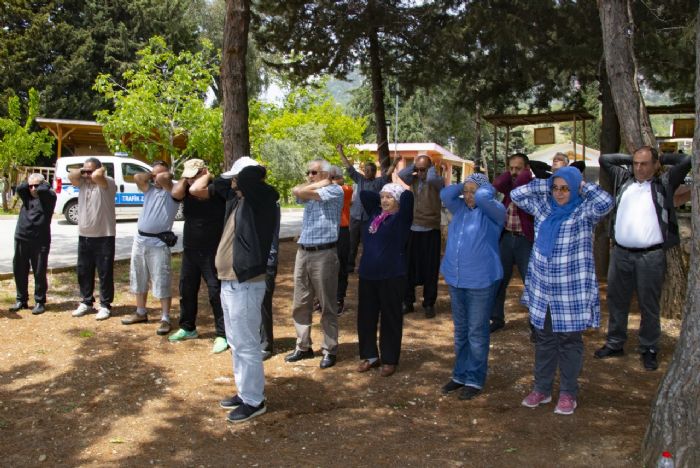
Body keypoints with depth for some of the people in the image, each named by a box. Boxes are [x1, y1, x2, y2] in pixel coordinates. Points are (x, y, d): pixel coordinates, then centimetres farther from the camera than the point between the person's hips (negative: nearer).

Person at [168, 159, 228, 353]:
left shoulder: (216, 188, -13)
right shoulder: (186, 189, 7)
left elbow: (196, 190, -31)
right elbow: (175, 193, -14)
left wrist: (206, 176, -15)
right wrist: (184, 177, -5)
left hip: (212, 251, -7)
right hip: (189, 250, 7)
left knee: (216, 293, -4)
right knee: (186, 290, 15)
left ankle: (222, 335, 2)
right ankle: (187, 328, 32)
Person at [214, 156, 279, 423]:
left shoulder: (261, 201, -14)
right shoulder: (237, 199, 11)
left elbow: (248, 177, -31)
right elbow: (218, 183, 25)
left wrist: (252, 174, -10)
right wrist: (236, 180, 11)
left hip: (245, 285, -10)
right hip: (229, 282, 10)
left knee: (247, 345, -1)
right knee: (236, 343, 18)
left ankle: (254, 401, 10)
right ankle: (244, 393, 31)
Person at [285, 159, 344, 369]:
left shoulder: (335, 190, -6)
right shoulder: (311, 192, 18)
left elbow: (300, 191, -15)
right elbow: (297, 191, -4)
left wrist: (320, 184, 0)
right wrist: (317, 184, -2)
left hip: (324, 254, -7)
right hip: (303, 252, 8)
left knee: (327, 306, 1)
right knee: (300, 304, 11)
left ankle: (330, 350, 9)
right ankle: (303, 347, 21)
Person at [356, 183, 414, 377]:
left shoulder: (401, 218, -5)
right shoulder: (375, 214, 12)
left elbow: (407, 196, -19)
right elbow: (364, 194, 18)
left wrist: (401, 191, 1)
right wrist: (379, 196, 13)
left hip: (391, 276, -6)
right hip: (367, 274, 6)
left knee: (390, 319, 4)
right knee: (366, 317, 12)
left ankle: (389, 360, 15)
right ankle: (370, 355, 26)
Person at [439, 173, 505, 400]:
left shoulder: (493, 211, -7)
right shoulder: (460, 208, 11)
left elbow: (483, 198, -25)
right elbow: (445, 194, -2)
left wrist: (487, 188, -5)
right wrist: (464, 186, 5)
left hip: (481, 281, -7)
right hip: (456, 280, 7)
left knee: (477, 333, 2)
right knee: (461, 331, 16)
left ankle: (475, 380, 12)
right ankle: (460, 375, 27)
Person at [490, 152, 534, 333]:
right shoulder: (508, 183, 9)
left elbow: (519, 186, -25)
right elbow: (496, 185, -11)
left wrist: (526, 173, -10)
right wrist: (509, 172, -4)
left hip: (525, 239, -5)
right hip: (505, 237, 5)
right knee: (498, 280, 12)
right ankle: (497, 318, 26)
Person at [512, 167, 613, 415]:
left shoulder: (584, 211, -8)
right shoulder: (543, 206, 5)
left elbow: (605, 202, -27)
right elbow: (516, 194, 8)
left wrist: (583, 186, -12)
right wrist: (544, 184, -2)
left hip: (572, 291, -4)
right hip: (542, 289, 5)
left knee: (569, 340, 6)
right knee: (543, 339, 13)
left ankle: (568, 393, 18)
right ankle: (542, 388, 25)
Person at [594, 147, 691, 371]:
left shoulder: (664, 183, 3)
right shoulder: (624, 179, 12)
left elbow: (686, 161, -7)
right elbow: (604, 159, 19)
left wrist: (662, 159, 7)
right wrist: (630, 158, 14)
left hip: (650, 256, -3)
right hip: (620, 253, 4)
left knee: (649, 305, 5)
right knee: (616, 300, 13)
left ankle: (649, 349, 17)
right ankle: (615, 343, 26)